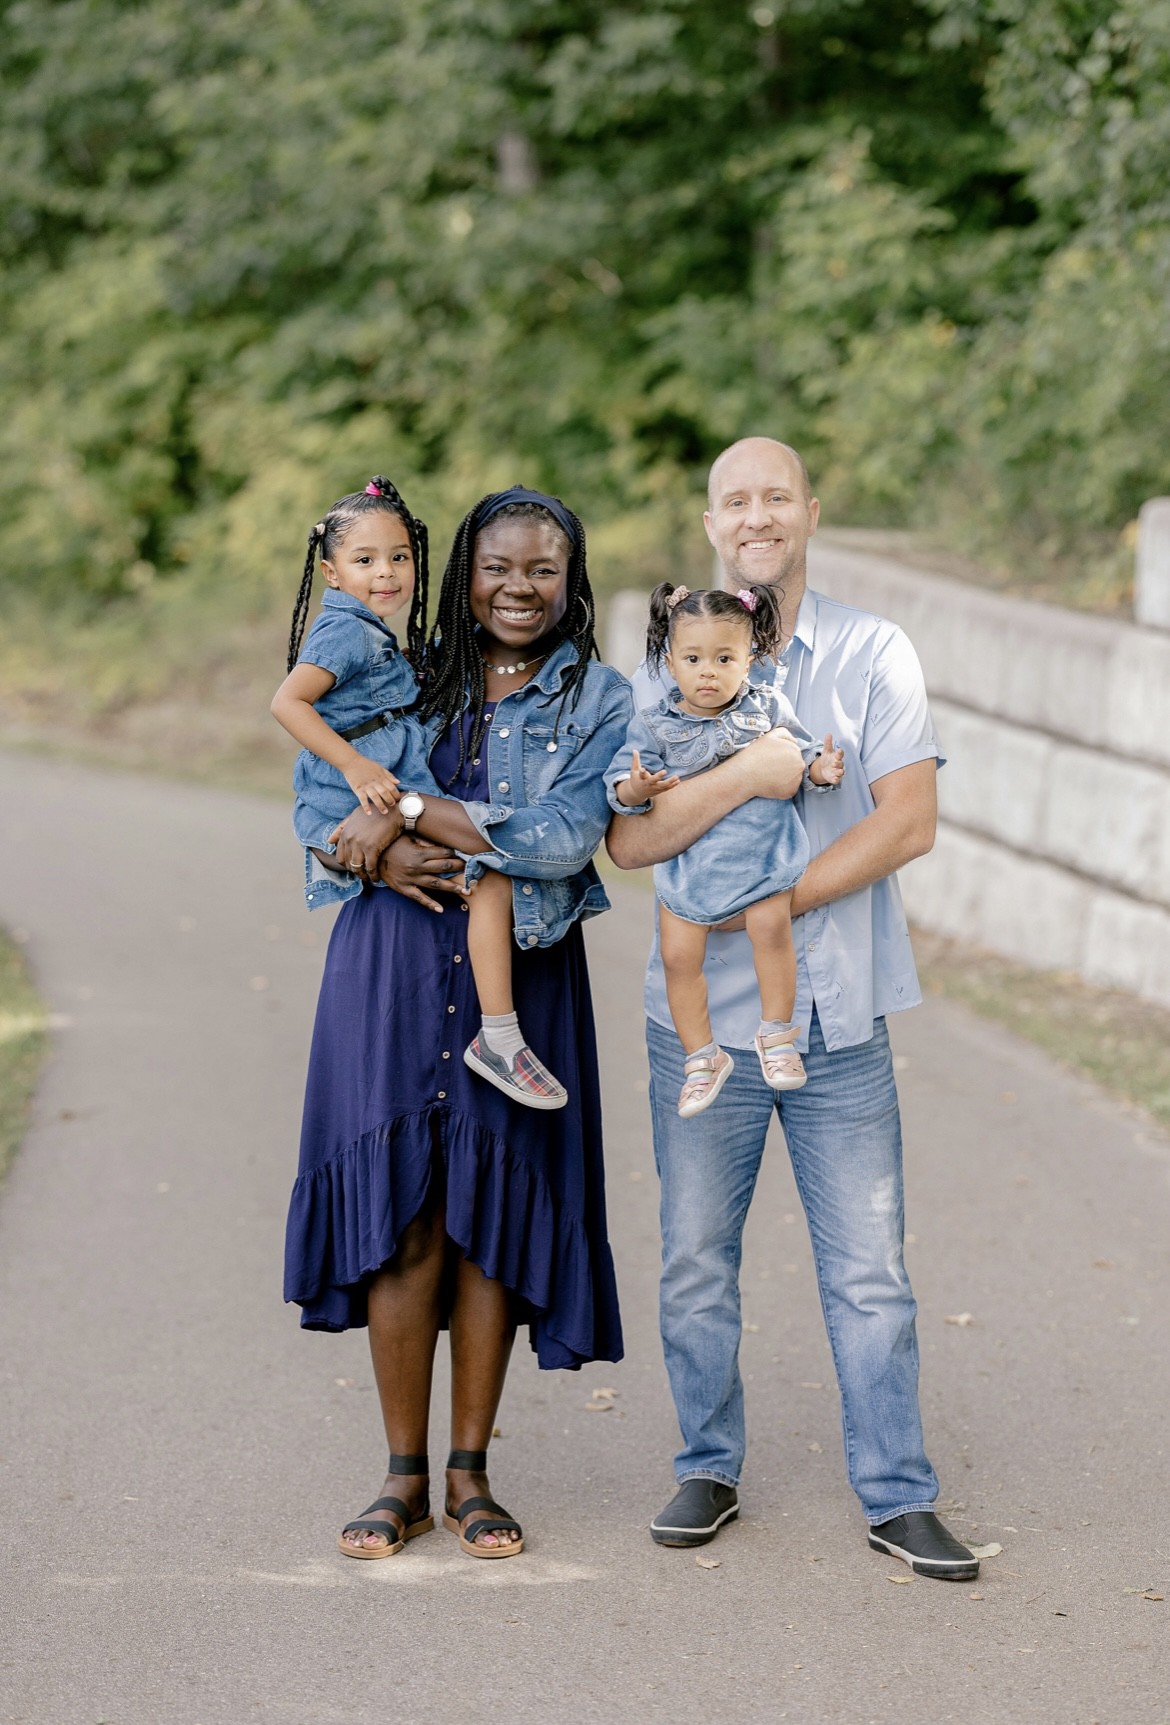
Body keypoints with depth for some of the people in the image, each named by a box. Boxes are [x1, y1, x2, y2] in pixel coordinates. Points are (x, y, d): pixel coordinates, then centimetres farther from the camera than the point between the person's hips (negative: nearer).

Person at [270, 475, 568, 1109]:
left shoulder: (373, 634, 17)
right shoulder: (347, 632, -13)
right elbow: (287, 702, -24)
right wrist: (355, 765, -29)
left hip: (375, 799, 10)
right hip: (358, 812, -10)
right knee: (493, 876, -17)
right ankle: (499, 1037, -19)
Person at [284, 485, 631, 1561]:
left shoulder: (598, 701, 2)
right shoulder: (411, 677, 10)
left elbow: (566, 836, -12)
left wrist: (413, 810, -15)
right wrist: (381, 855, -14)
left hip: (519, 978, -1)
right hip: (395, 969, 1)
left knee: (492, 1219, 1)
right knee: (401, 1217, -1)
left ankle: (471, 1473, 14)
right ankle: (404, 1479, 9)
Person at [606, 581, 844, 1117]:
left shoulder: (768, 711, 1)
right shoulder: (654, 726, -2)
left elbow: (799, 756, 6)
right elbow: (621, 785, -5)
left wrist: (822, 768, -16)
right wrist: (635, 788, -27)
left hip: (760, 852, -1)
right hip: (686, 861, 1)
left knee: (771, 928, -19)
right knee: (678, 956, -2)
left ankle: (776, 1034, 1)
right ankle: (702, 1057, 14)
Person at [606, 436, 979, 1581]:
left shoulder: (874, 656, 2)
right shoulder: (667, 670, 4)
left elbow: (908, 821, -7)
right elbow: (630, 838, -7)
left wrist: (776, 903, -14)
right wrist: (745, 776, -22)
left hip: (840, 1016, -1)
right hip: (702, 1015, 1)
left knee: (869, 1270, 1)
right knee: (696, 1262, 9)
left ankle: (898, 1497, 11)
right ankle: (709, 1470, 25)